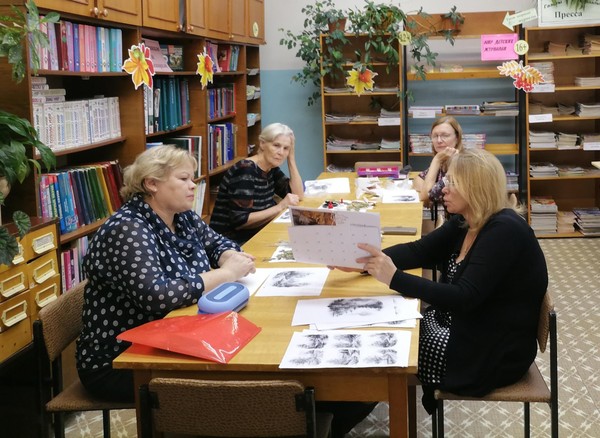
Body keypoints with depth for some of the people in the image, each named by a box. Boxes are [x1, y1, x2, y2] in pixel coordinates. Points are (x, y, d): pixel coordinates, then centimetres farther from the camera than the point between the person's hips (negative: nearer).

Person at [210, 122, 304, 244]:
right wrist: (280, 207, -22)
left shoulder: (271, 168, 6)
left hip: (255, 236, 8)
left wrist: (291, 159, 0)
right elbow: (240, 221, -25)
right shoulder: (245, 170, -20)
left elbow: (298, 195, 6)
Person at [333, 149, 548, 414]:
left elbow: (463, 298, -30)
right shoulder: (465, 222, 3)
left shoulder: (504, 231, -24)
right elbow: (418, 251, 4)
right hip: (464, 323, 9)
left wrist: (394, 278, -34)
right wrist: (362, 261, -11)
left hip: (496, 350, -9)